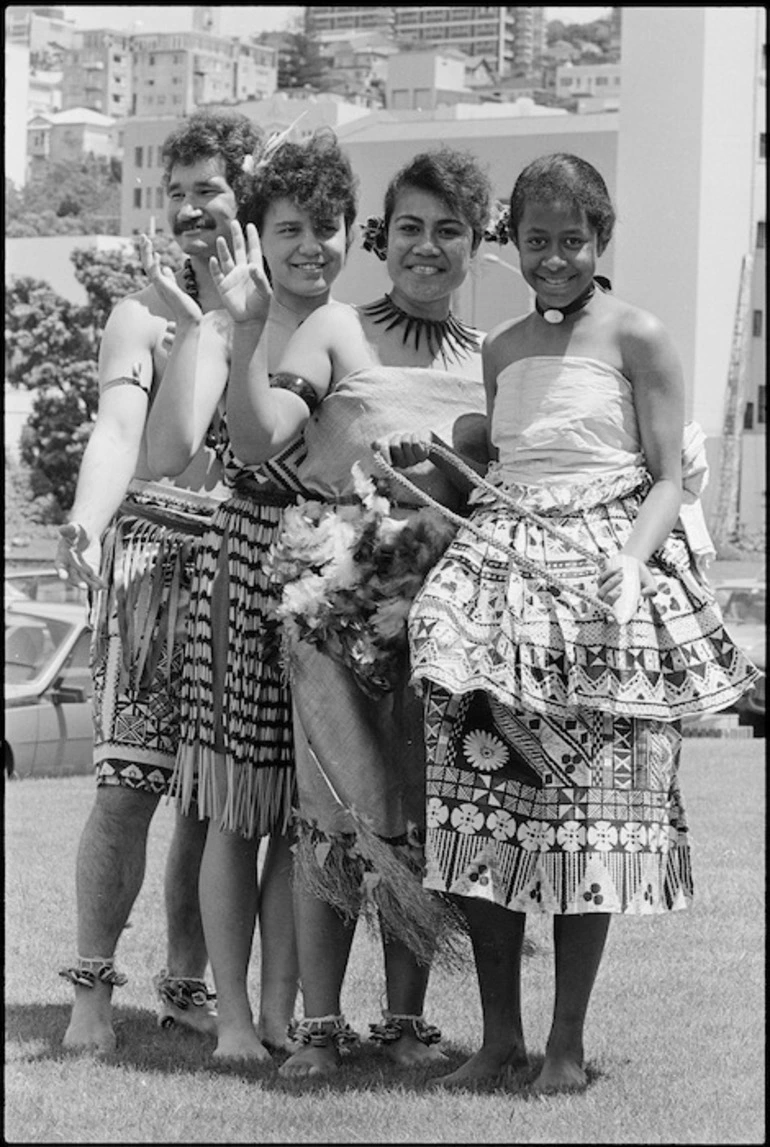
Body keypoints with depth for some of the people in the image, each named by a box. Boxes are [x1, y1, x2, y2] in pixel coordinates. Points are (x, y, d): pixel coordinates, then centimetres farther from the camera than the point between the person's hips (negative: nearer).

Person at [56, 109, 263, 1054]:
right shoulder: (145, 314, 0)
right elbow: (118, 428, -16)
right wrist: (87, 523, -32)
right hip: (155, 551, -3)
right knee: (129, 782, -8)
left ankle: (185, 980, 17)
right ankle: (92, 985, 0)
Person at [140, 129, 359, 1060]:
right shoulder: (228, 329, -4)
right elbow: (170, 452, -19)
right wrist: (191, 328, -22)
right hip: (244, 564, -3)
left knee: (305, 809, 7)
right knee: (235, 808, 2)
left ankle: (281, 1010, 17)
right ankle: (232, 1012, 12)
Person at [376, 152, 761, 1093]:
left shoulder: (635, 337, -1)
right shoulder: (501, 350, 15)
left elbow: (665, 478, -4)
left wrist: (633, 565, -19)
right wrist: (429, 460, 7)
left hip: (605, 564, -5)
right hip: (503, 569, 5)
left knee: (590, 811, -2)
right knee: (484, 804, -1)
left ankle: (567, 1040, 6)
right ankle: (498, 1033, 7)